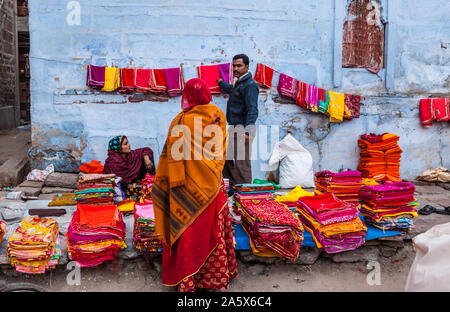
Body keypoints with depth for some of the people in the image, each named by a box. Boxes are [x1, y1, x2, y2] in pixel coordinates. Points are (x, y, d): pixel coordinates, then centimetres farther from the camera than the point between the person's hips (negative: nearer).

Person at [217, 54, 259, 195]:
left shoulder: (250, 85, -13)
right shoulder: (238, 83, 18)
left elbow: (252, 110, -23)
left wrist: (247, 131, -34)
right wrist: (220, 82, 60)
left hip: (243, 128, -10)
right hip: (234, 128, 10)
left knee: (241, 162, -10)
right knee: (228, 159, 14)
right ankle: (234, 189, 24)